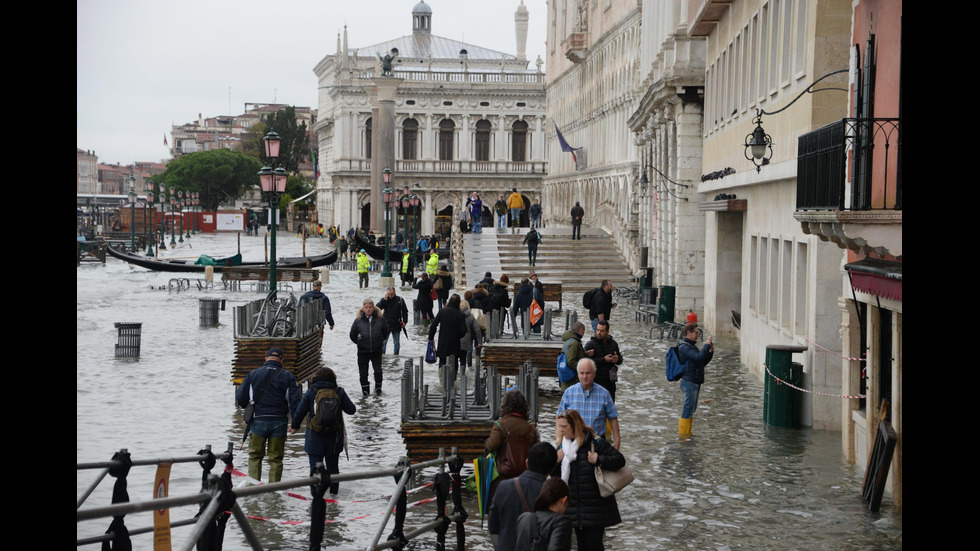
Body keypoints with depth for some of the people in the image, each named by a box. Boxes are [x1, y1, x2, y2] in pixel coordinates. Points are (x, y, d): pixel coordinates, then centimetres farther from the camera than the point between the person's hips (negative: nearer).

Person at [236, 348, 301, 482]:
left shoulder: (253, 374, 4)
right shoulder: (288, 377, 2)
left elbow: (241, 399, 5)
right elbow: (295, 401, -4)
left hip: (259, 421, 0)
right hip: (279, 423, 0)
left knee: (255, 456, 14)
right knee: (276, 458, 8)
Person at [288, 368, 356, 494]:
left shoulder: (311, 392, -6)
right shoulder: (339, 392, -4)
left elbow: (300, 411, -5)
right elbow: (351, 410, -2)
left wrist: (295, 426, 12)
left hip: (315, 437, -2)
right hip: (334, 436, 2)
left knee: (315, 464, 1)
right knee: (333, 465, 18)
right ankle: (333, 489, 29)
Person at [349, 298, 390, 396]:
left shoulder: (379, 319, -4)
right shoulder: (358, 320, -6)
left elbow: (386, 332, 12)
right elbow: (352, 335, 8)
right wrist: (360, 343, 7)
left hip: (377, 351, 0)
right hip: (363, 352, 0)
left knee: (378, 371, 1)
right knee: (363, 373, 7)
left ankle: (378, 388, 24)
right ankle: (365, 391, 22)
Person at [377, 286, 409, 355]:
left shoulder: (399, 300, 0)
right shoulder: (384, 300, -1)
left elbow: (405, 311, 7)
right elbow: (377, 308, -14)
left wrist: (404, 321, -2)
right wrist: (384, 300, -21)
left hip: (396, 326, 1)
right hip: (386, 324, -1)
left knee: (397, 342, 10)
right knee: (383, 341, 0)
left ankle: (396, 354, 20)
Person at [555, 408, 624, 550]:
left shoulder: (595, 443, -11)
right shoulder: (563, 446, 6)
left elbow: (620, 460, -11)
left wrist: (598, 460, -22)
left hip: (595, 507, -5)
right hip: (576, 508, 5)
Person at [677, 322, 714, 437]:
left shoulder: (692, 346, 17)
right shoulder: (683, 347, -14)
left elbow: (703, 362, 18)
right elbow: (699, 357, -27)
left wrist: (711, 351, 4)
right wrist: (707, 345, -16)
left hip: (696, 383, 10)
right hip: (689, 383, -10)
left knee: (691, 409, 15)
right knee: (688, 409, -7)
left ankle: (686, 433, 22)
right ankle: (682, 433, -2)